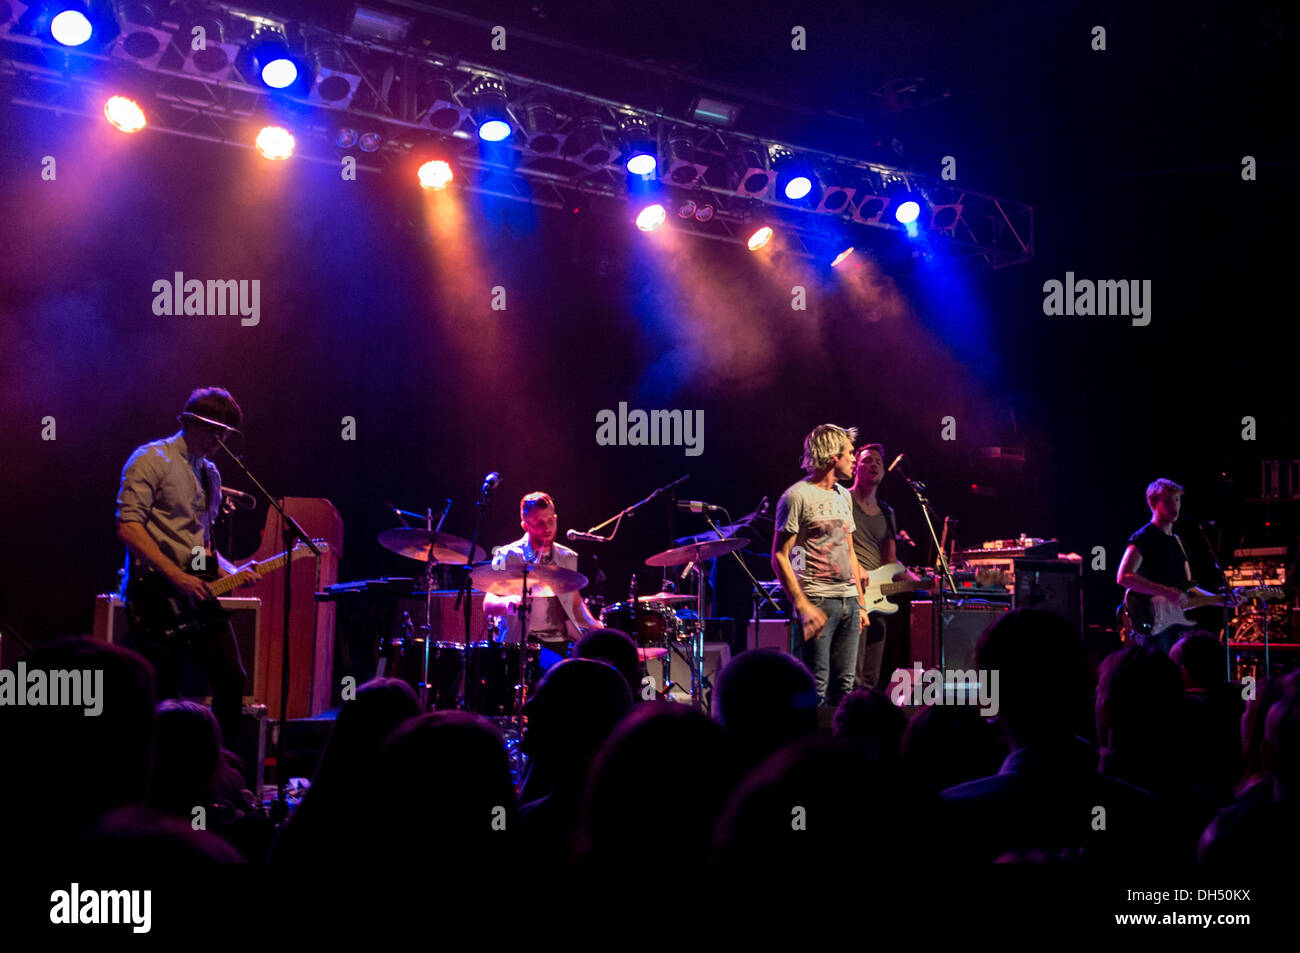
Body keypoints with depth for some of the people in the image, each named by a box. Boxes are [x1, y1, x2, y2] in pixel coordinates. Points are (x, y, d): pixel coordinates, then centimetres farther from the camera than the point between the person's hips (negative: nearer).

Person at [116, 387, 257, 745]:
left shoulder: (211, 474, 18)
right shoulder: (152, 459, -6)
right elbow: (128, 526, -16)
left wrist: (232, 572, 7)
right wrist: (177, 576, -20)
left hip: (199, 595, 7)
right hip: (155, 592, -7)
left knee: (231, 679, 2)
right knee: (165, 698, -1)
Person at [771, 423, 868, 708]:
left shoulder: (844, 496, 17)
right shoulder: (797, 496, -7)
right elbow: (779, 557, -11)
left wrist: (860, 603, 17)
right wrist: (802, 606, -18)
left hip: (849, 602, 7)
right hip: (817, 602, -7)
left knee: (844, 684, 7)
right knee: (816, 686, -7)